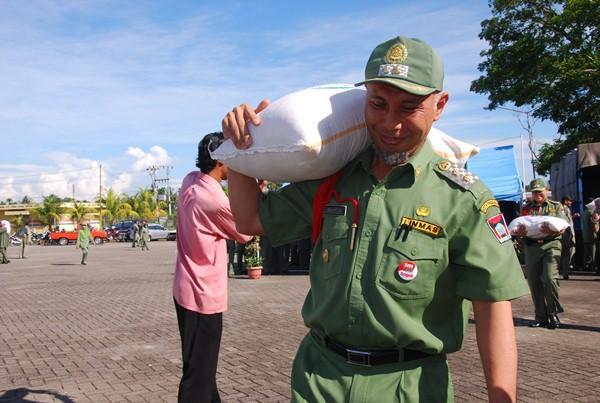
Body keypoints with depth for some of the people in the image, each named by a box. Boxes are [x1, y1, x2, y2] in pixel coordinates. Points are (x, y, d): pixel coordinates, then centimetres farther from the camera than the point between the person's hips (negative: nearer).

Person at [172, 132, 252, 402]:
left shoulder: (190, 181, 0)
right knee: (199, 373, 1)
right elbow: (246, 234, -6)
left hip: (186, 290, 9)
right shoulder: (216, 201, -24)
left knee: (201, 364, 23)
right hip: (204, 296, -9)